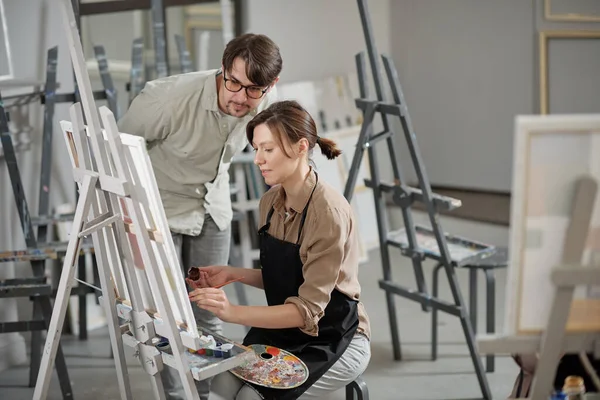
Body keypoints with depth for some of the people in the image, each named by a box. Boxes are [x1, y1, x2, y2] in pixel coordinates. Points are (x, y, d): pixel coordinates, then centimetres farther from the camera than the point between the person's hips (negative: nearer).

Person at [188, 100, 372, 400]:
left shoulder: (329, 212, -23)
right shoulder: (270, 202, 1)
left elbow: (308, 310, -25)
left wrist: (235, 313, -36)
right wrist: (233, 274, -4)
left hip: (336, 340, -6)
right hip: (284, 331, 6)